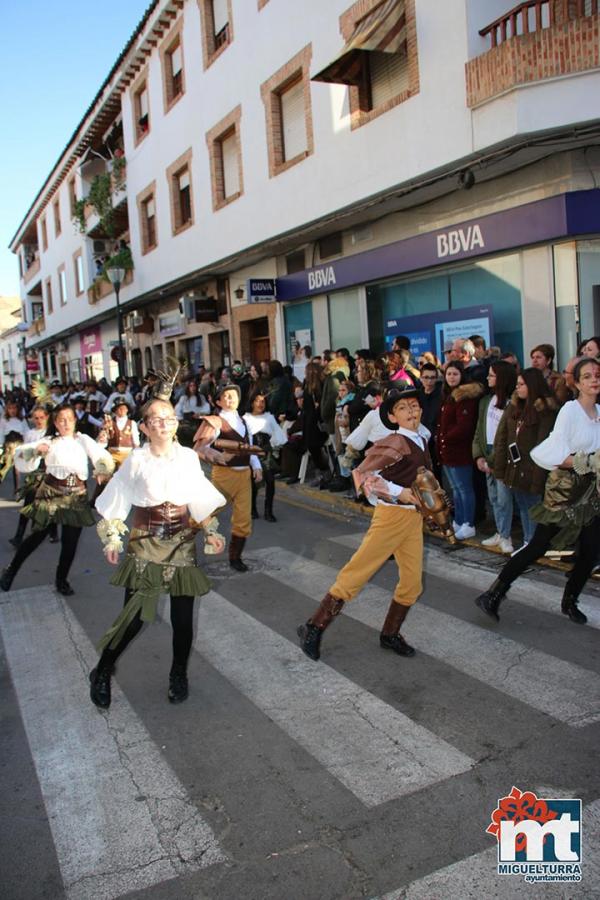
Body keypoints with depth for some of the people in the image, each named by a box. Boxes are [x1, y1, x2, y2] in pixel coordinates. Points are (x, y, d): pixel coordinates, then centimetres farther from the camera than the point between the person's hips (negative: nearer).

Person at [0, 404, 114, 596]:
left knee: (71, 541, 6)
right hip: (51, 493, -1)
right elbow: (21, 454, -5)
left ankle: (61, 579, 25)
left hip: (76, 495, 2)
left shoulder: (83, 440, 6)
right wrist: (36, 451, -25)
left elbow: (103, 457, -6)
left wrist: (101, 471, -27)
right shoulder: (49, 442, 3)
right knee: (37, 535, 3)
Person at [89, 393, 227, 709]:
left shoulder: (188, 457, 0)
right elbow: (115, 503, 3)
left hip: (182, 544, 2)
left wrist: (211, 532, 4)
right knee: (134, 616, -3)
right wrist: (111, 539, 0)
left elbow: (202, 500, 9)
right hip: (145, 544, -2)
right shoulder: (136, 460, -5)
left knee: (183, 616, 5)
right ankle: (102, 673, 20)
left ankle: (179, 674, 27)